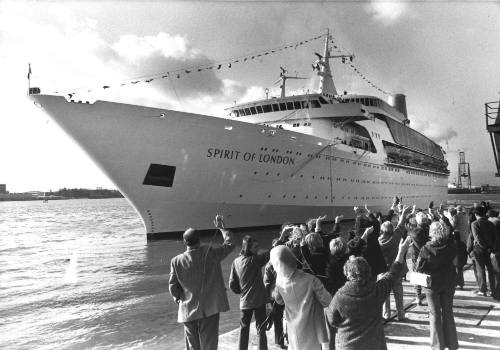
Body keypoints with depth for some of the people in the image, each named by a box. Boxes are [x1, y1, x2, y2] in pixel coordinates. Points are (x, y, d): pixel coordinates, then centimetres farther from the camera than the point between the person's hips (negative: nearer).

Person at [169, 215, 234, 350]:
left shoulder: (176, 261, -7)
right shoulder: (210, 253, -11)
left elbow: (173, 288, -3)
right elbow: (229, 244, 3)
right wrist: (221, 227, 16)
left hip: (188, 312, 2)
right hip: (209, 309, -2)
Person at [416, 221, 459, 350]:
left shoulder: (426, 249, -21)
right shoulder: (451, 246, -12)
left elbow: (419, 268, -13)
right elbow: (455, 262, 4)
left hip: (432, 283, -3)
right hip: (449, 282, 3)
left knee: (435, 314, 11)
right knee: (448, 312, 16)